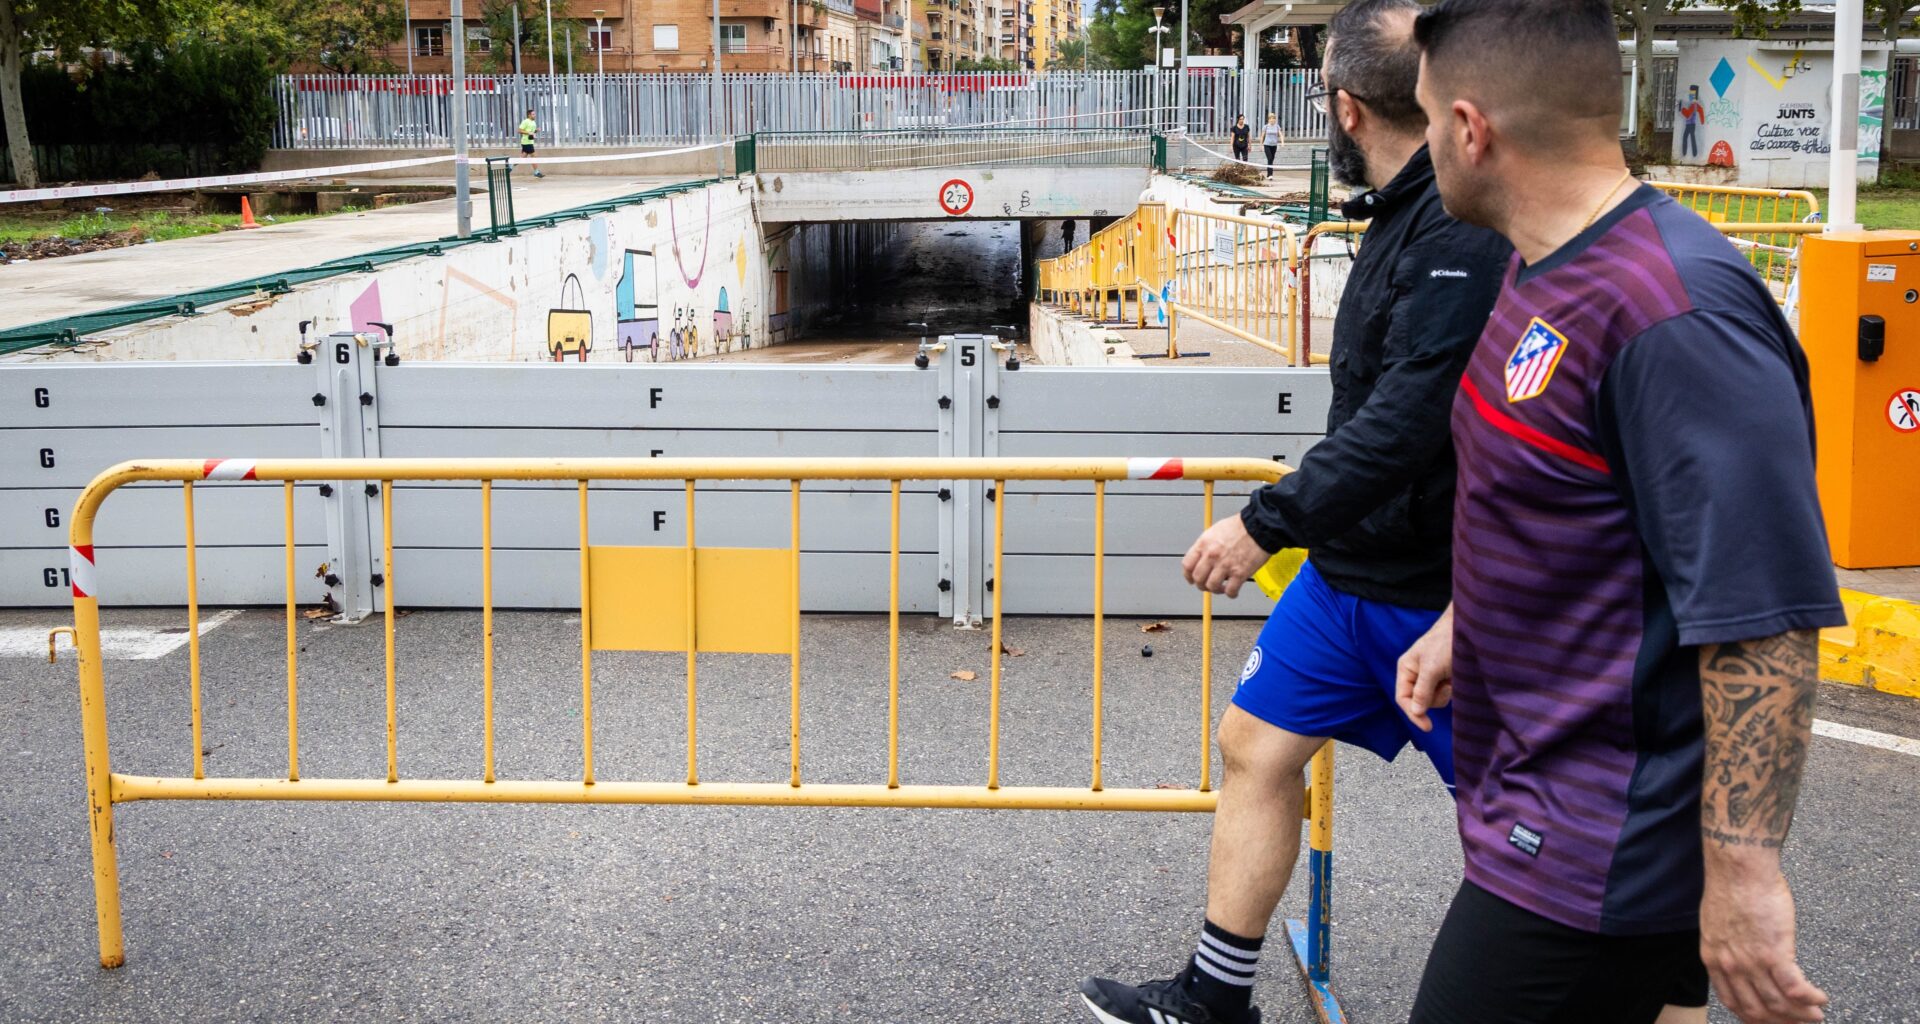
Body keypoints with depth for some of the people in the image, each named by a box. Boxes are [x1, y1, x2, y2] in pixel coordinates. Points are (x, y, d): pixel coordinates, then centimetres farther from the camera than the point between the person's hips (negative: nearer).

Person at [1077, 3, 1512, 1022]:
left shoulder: (1468, 229, -24)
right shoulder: (1406, 212, 7)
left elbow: (1408, 418, -29)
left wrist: (1267, 521, -24)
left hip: (1438, 584, -10)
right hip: (1353, 566, 10)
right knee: (1256, 742, 13)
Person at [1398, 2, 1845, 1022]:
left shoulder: (1671, 311, -26)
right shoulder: (1545, 269, 6)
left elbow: (1765, 622, -28)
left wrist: (1741, 869, -26)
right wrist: (1461, 627, 29)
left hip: (1596, 845, -10)